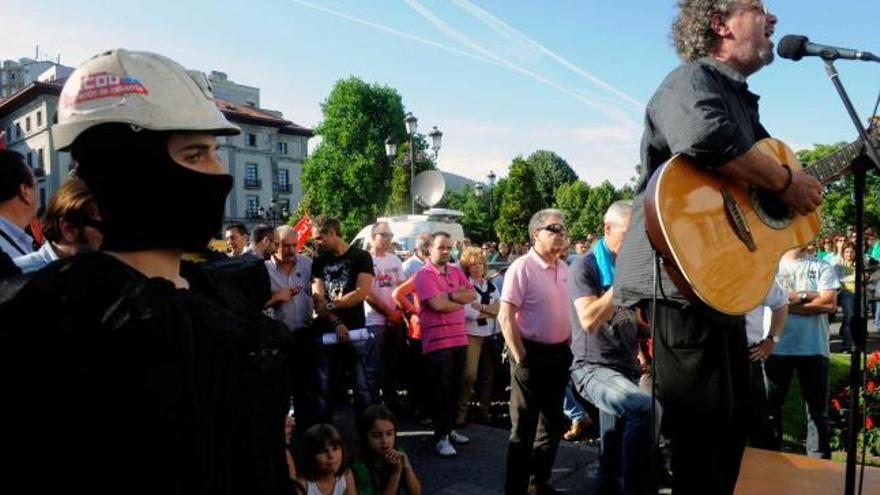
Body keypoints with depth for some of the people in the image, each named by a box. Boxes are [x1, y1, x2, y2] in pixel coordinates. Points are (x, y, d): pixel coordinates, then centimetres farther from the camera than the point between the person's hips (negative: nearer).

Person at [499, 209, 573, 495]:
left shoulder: (564, 268, 7)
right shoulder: (522, 268, -15)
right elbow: (505, 317, -18)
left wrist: (569, 346, 12)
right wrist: (520, 358, -18)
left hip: (560, 353, 8)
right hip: (532, 353, -7)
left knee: (553, 423, 18)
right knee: (524, 426, 4)